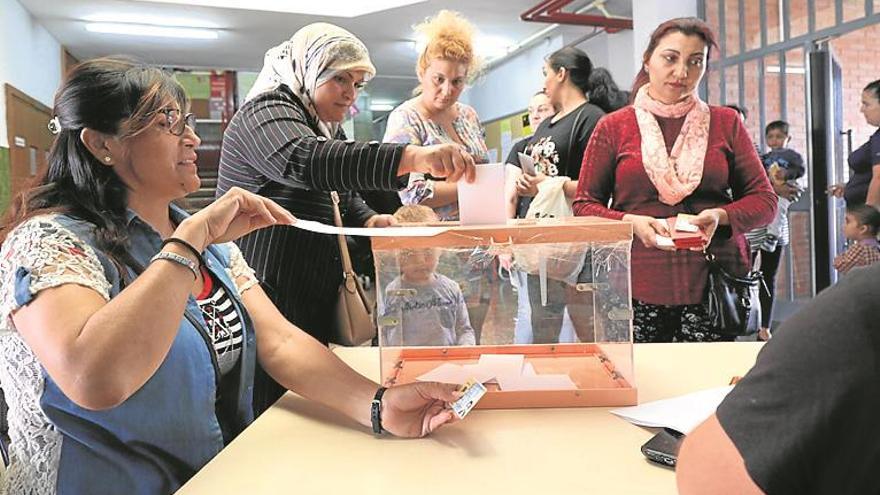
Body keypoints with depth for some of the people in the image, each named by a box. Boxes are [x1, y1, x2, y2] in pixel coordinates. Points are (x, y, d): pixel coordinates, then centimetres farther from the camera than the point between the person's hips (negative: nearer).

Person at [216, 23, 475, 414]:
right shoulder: (266, 111, -9)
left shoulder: (328, 129, 20)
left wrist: (369, 220, 1)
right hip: (268, 299, -8)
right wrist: (413, 158, -44)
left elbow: (344, 197, 27)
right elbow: (304, 162, -32)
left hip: (316, 304, 9)